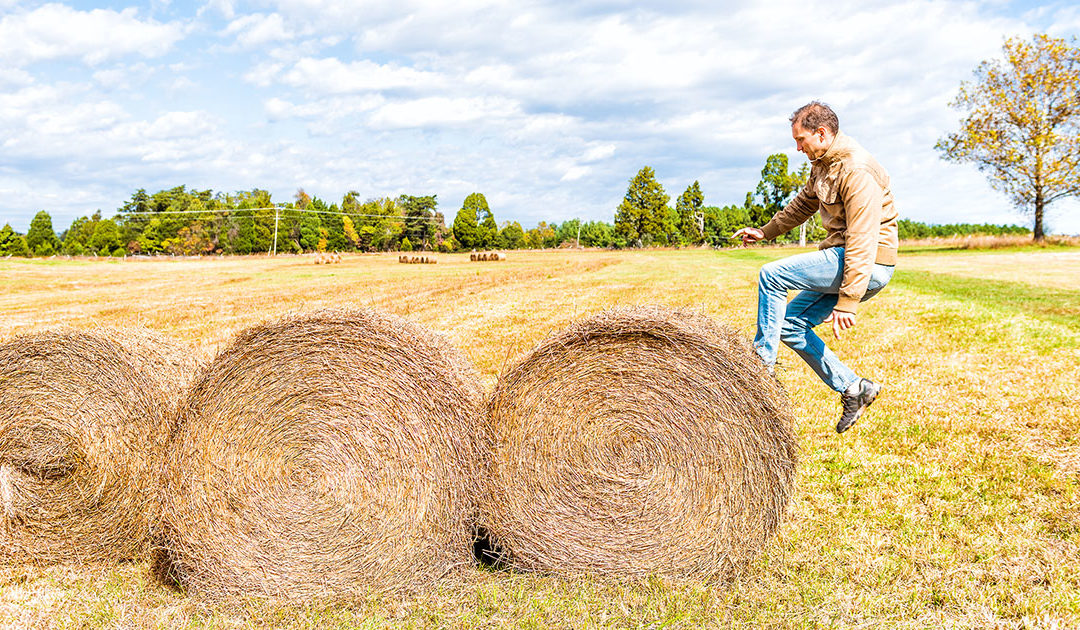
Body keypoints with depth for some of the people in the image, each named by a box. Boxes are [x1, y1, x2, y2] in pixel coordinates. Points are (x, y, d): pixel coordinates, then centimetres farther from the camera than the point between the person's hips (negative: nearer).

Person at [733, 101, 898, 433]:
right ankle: (853, 388, 11)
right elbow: (804, 204, 30)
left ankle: (762, 363, -5)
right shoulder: (822, 164, 11)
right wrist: (764, 231, 32)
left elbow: (863, 241, -25)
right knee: (790, 323, 6)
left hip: (870, 265, -10)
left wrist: (847, 303, -27)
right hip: (841, 258, 10)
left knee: (771, 275, -15)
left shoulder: (856, 171, -20)